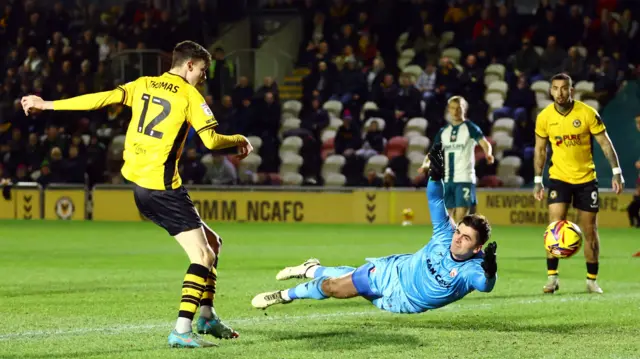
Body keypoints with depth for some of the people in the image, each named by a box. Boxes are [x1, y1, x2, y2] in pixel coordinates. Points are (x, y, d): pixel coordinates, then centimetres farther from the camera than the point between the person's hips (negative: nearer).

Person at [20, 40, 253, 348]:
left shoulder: (143, 85, 11)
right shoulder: (189, 95, -5)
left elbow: (101, 99, 3)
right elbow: (211, 140, -12)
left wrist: (46, 105, 5)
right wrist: (238, 140, 9)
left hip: (136, 183, 8)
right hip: (162, 185, -8)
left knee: (211, 242, 17)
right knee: (203, 256, -8)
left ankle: (206, 316, 18)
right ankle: (181, 331, -20)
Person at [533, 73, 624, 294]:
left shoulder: (588, 113, -12)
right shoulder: (544, 117, -7)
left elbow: (605, 143, -6)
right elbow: (539, 150, 6)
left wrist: (616, 172, -11)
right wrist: (537, 181, 4)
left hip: (586, 179, 0)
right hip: (559, 178, 0)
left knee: (590, 232, 5)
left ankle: (592, 280, 16)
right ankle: (552, 278, -8)